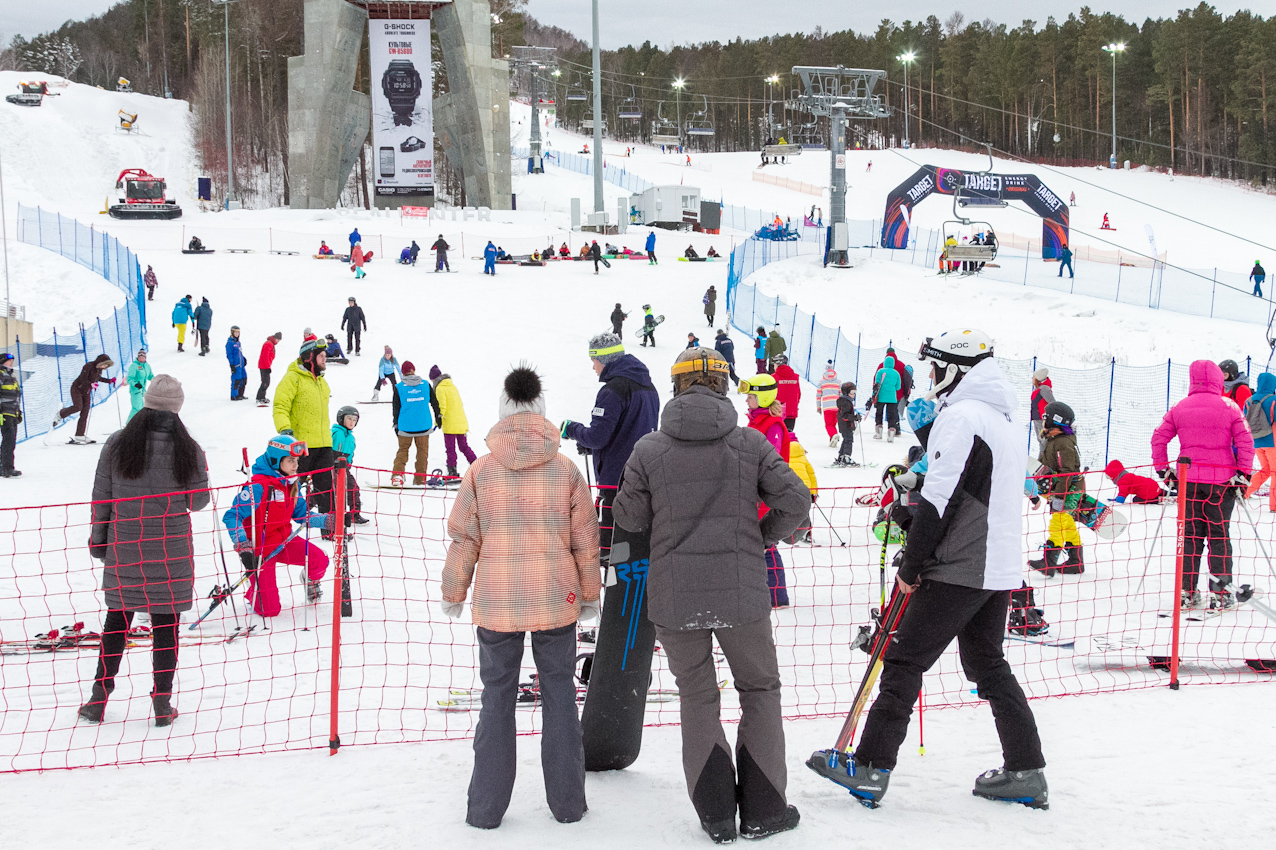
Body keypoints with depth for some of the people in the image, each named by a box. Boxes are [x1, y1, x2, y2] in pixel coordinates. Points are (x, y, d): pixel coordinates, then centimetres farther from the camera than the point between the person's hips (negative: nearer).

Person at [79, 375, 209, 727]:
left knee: (117, 620, 15)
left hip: (123, 549, 2)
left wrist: (98, 539, 11)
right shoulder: (189, 450, -9)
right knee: (166, 624, 7)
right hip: (170, 553, -1)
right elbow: (199, 501, 0)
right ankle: (162, 703, 12)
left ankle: (99, 698, 20)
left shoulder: (117, 444, -6)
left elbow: (101, 497, -1)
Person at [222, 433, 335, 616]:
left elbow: (302, 515, 11)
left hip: (284, 541, 6)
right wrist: (244, 550, -33)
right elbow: (231, 517, -24)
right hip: (260, 549, -6)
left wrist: (332, 520, -3)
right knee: (270, 610, -8)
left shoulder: (292, 483, 3)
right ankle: (252, 590, 27)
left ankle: (310, 580, 18)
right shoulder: (258, 486, -24)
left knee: (319, 559, -19)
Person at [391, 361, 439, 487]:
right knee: (422, 451, 11)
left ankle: (397, 475, -5)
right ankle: (420, 479, 11)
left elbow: (396, 408, 1)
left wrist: (396, 425, 11)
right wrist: (438, 417, 23)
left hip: (406, 425, -1)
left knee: (403, 449, 11)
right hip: (424, 425, 1)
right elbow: (434, 402, 10)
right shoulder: (425, 385, 1)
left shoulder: (399, 387, -3)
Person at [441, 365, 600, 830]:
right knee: (559, 693, 11)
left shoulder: (481, 471, -5)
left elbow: (463, 538, 0)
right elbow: (585, 540, 2)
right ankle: (567, 801, 17)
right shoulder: (566, 469, -3)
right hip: (556, 600, 0)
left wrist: (453, 593, 12)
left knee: (497, 696, 10)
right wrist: (590, 595, 14)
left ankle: (486, 807, 14)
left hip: (496, 602, 0)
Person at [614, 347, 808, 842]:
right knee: (759, 690, 16)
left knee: (698, 697, 15)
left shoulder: (649, 449, -4)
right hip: (741, 592, -1)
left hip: (674, 596, 1)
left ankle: (715, 814, 14)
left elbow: (629, 517, 2)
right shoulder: (750, 443, -3)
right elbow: (795, 500, -4)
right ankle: (762, 810, 17)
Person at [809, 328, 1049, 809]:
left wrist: (912, 567, -12)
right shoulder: (1004, 420, 16)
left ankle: (871, 768, -2)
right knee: (986, 664, 17)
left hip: (960, 571, -9)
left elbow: (941, 500, -19)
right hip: (1000, 570, 9)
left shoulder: (961, 416, -15)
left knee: (904, 661, -4)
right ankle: (1026, 773, 16)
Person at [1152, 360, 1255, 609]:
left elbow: (1158, 438, 2)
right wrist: (1243, 473, -1)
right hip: (1222, 480, -2)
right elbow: (1245, 441, -7)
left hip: (1188, 479, 2)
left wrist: (1163, 468, 11)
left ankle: (1187, 592, 10)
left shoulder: (1179, 408, 2)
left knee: (1190, 535, 9)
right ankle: (1220, 593, 6)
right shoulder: (1229, 407, -4)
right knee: (1219, 536, 6)